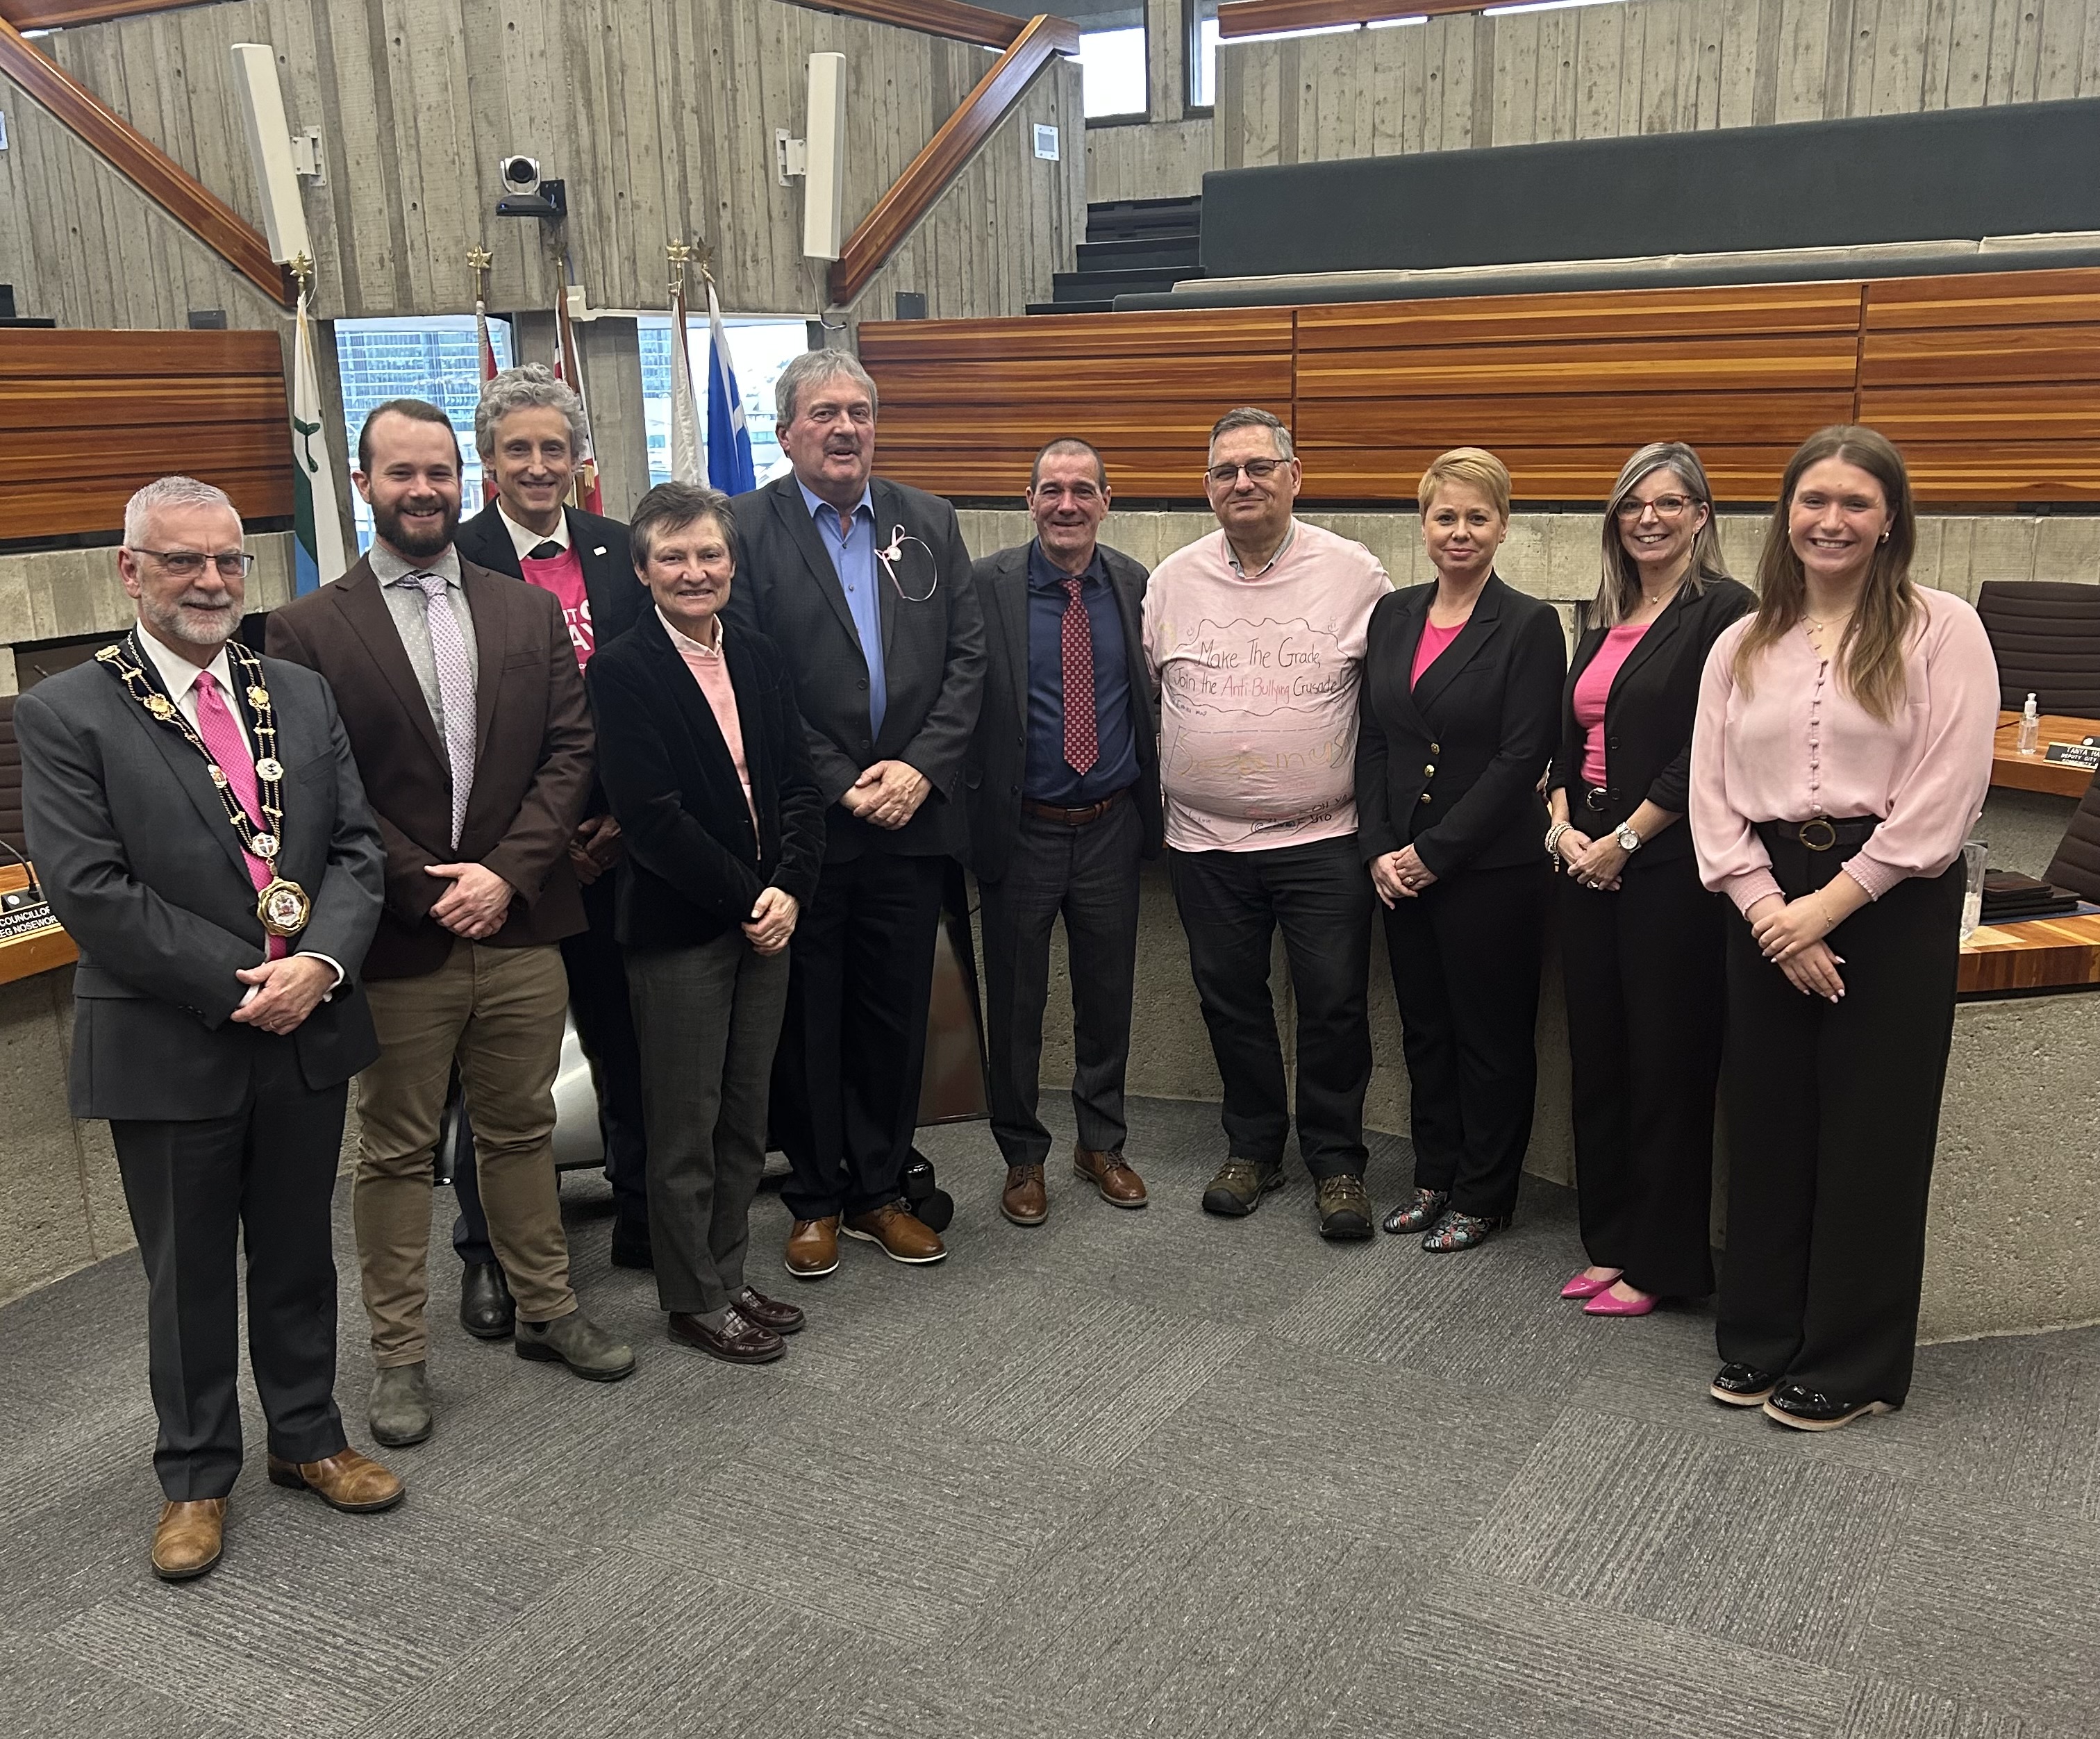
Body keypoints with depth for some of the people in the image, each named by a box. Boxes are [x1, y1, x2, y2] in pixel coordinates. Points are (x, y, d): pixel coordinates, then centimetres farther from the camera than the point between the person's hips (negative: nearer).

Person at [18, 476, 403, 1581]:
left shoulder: (302, 697, 7)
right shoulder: (66, 714, -8)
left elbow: (356, 849, 2)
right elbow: (89, 888, -15)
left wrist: (319, 964, -15)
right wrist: (240, 984, -18)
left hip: (307, 1032, 4)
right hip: (169, 1047, -4)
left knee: (298, 1254, 18)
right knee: (188, 1275, 12)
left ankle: (307, 1438, 37)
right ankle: (195, 1477, 31)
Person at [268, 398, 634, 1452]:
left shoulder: (530, 612, 7)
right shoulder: (309, 630, -3)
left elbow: (570, 752, 1)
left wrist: (505, 872, -11)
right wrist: (425, 888, -14)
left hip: (519, 926, 3)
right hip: (396, 940, -3)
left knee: (522, 1130, 16)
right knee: (396, 1153, 10)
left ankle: (547, 1310, 32)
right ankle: (399, 1354, 23)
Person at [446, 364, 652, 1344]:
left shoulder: (619, 552, 6)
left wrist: (628, 816, -4)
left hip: (616, 844, 3)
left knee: (628, 1041, 13)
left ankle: (644, 1220, 29)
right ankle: (486, 1254, 24)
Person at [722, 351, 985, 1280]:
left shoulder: (928, 522, 9)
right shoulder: (745, 528, -4)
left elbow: (966, 655, 5)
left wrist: (921, 767, -8)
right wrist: (841, 787, -11)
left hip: (910, 815, 3)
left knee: (896, 1014, 11)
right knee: (806, 1018, 8)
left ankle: (879, 1188, 26)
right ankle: (815, 1197, 23)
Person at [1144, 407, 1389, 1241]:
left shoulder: (1352, 572, -2)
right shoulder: (1171, 580, 5)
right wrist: (1158, 795, 10)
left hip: (1323, 836, -2)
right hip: (1206, 841, 3)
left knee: (1335, 1002, 1)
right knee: (1230, 999, 12)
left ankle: (1336, 1160, 18)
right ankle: (1252, 1148, 29)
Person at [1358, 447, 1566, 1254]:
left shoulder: (1529, 626, -8)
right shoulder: (1392, 615, 8)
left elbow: (1522, 758, -13)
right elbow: (1373, 741, 9)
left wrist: (1434, 852, -14)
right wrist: (1380, 849, -2)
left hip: (1490, 868, -5)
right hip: (1402, 867, 5)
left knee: (1491, 1035, 7)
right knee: (1425, 1028, 16)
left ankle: (1482, 1197, 21)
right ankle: (1434, 1178, 31)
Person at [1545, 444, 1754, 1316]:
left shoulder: (1722, 611, -8)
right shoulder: (1606, 618, 15)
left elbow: (1708, 754, -15)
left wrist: (1623, 840, -13)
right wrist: (1562, 823, 1)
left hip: (1670, 867, -8)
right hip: (1589, 862, 8)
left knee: (1667, 1063, 1)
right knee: (1597, 1055, 12)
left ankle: (1661, 1261, 14)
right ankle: (1609, 1243, 25)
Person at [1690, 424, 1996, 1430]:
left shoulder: (1940, 630, -3)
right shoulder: (1743, 646, 10)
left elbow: (1943, 798, -11)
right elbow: (1712, 794, 4)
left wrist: (1827, 906, -14)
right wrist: (1771, 911, -9)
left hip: (1892, 905, -4)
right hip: (1766, 905, 4)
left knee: (1870, 1138, 3)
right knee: (1765, 1127, 9)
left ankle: (1851, 1366, 17)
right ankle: (1761, 1340, 24)